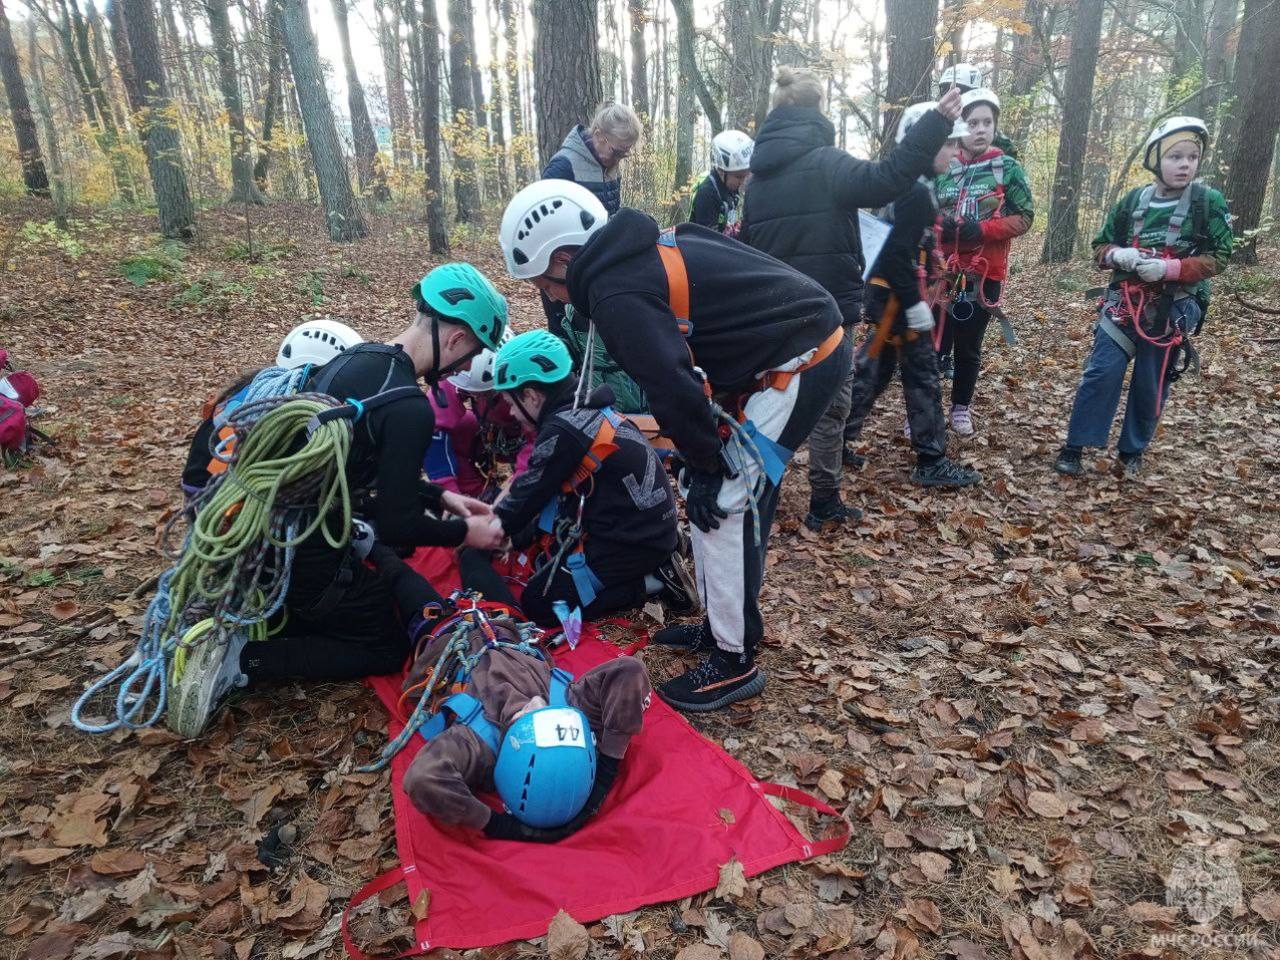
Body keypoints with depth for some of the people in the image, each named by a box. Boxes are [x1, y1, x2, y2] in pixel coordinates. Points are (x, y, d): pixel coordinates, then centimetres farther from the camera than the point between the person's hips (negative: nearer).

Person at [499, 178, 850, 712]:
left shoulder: (617, 296, -20)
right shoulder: (639, 253, 10)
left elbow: (673, 387, -25)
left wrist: (705, 465, -12)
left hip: (801, 361, -10)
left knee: (723, 503, -8)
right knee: (722, 490, 13)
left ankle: (734, 662, 3)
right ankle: (722, 625, 25)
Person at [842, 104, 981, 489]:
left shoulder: (912, 187, 15)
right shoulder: (917, 191, -17)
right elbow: (899, 254, -24)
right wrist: (914, 304, -22)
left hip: (888, 294, 10)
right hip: (896, 296, -10)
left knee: (875, 368, 16)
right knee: (923, 375, -3)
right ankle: (931, 462, 5)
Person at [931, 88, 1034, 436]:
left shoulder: (1008, 169, 1)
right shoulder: (944, 170, 6)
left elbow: (1024, 218, -2)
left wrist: (983, 229, -17)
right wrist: (940, 225, -10)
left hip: (985, 272, -1)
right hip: (945, 270, 1)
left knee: (969, 345, 9)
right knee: (936, 342, -2)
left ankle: (961, 407, 24)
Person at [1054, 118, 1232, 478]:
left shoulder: (1209, 203, -3)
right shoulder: (1133, 200, 4)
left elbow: (1219, 257, -5)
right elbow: (1100, 247, 10)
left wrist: (1169, 268, -20)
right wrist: (1119, 255, -13)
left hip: (1174, 310, -1)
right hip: (1124, 303, 1)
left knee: (1151, 386, 6)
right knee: (1101, 372, -7)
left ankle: (1132, 452, 23)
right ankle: (1074, 447, 1)